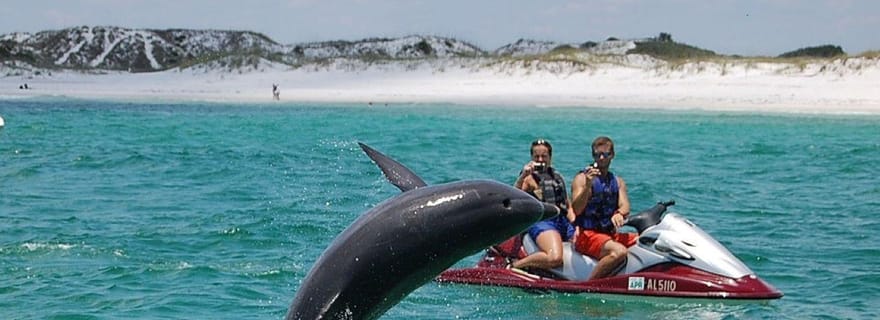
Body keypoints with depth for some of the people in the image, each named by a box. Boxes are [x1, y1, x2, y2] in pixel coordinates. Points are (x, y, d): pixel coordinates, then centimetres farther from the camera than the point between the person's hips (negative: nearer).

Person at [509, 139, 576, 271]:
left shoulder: (557, 177, 23)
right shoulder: (529, 178, 3)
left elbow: (569, 206, 22)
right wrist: (523, 176, -25)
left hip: (564, 221, 7)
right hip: (542, 222, -7)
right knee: (555, 258, -33)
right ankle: (514, 265, -14)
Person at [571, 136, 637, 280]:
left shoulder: (618, 181, 17)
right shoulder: (582, 178, -1)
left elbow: (625, 206, 1)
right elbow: (576, 210, -13)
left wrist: (619, 214, -23)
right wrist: (588, 185, -28)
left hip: (611, 234, 6)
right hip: (587, 234, -6)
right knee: (619, 252, -34)